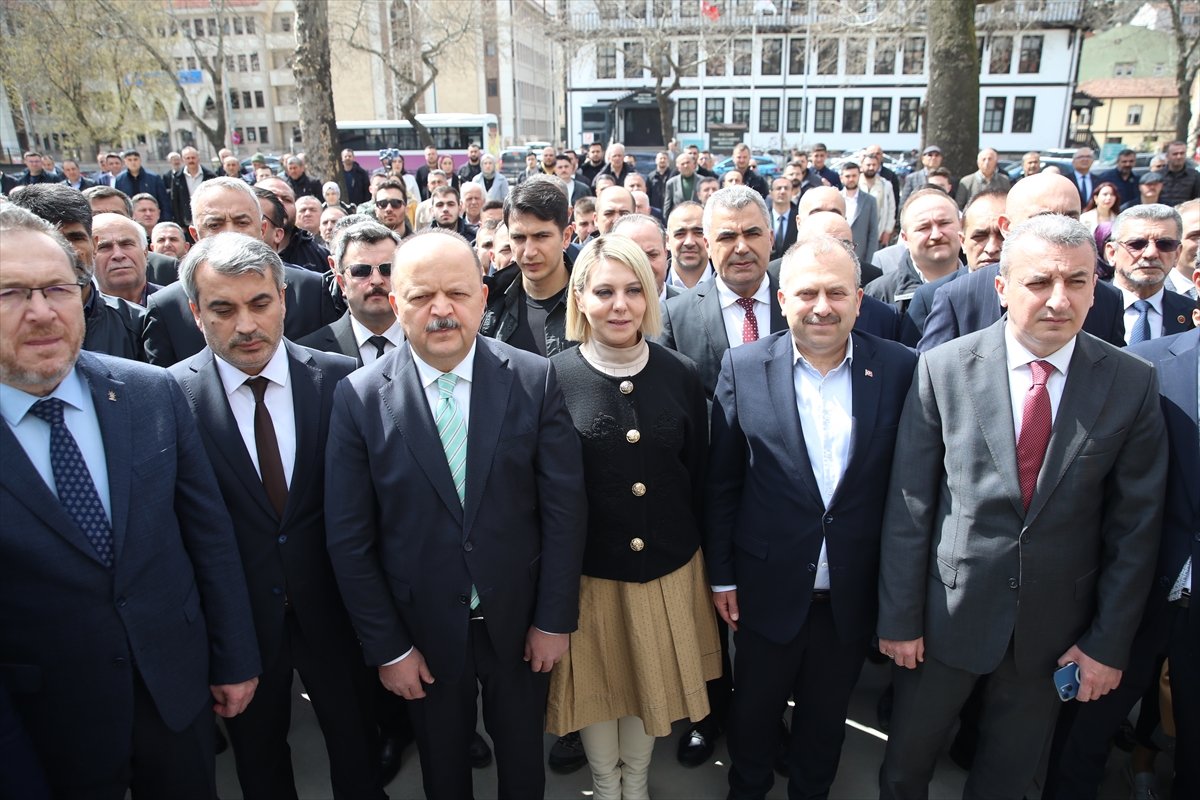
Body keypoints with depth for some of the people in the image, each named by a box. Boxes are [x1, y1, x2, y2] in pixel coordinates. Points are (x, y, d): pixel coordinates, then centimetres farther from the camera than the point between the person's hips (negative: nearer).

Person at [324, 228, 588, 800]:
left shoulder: (534, 380, -11)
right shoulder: (360, 398, -12)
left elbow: (564, 505, -8)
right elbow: (349, 538, -8)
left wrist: (554, 619, -7)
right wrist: (387, 647, -7)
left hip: (519, 618, 1)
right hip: (423, 626, 0)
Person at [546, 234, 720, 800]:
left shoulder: (682, 375, -5)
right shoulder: (554, 377, -12)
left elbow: (699, 476, 3)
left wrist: (695, 547, 7)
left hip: (668, 565, 2)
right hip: (586, 568, -2)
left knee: (654, 678, 20)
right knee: (596, 680, 18)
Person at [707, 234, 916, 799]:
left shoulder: (899, 370, -8)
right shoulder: (744, 368, -9)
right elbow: (722, 483, -4)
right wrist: (722, 575, -1)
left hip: (855, 591, 1)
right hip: (769, 585, 0)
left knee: (826, 716, 22)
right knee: (755, 709, 21)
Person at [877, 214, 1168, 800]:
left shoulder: (1132, 384, -7)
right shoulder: (943, 368, -12)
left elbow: (1136, 523, -1)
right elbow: (909, 503, -9)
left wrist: (1110, 641, 0)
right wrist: (899, 617, -7)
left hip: (1055, 624, 1)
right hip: (949, 612, -1)